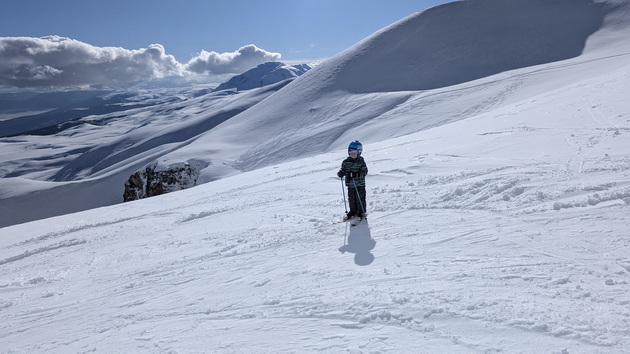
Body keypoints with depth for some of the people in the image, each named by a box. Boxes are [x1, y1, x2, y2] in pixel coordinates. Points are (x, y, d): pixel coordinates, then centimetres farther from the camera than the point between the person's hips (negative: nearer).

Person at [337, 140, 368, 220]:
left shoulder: (361, 161, -9)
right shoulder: (346, 162, 3)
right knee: (351, 199, 12)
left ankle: (362, 212, 17)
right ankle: (353, 211, 28)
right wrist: (340, 173, -9)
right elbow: (343, 170, 14)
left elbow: (364, 172, -13)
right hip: (350, 184, 4)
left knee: (360, 198, 2)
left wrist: (357, 175, -28)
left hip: (360, 184, -4)